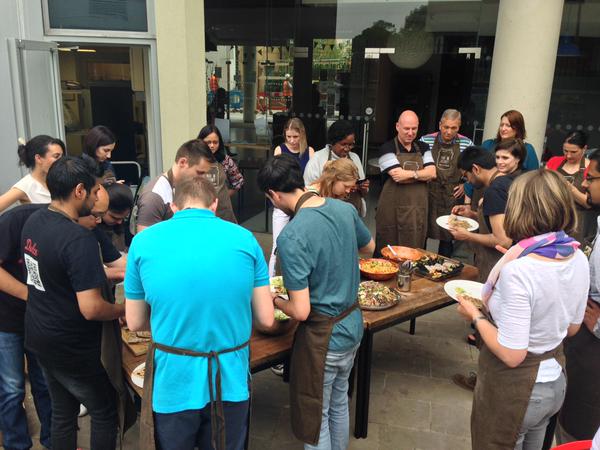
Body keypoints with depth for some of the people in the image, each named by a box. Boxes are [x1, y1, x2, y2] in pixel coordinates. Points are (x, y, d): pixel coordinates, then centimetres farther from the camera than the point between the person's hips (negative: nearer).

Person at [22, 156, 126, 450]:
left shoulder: (33, 221, -2)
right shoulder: (79, 239, -28)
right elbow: (91, 309, -30)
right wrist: (122, 310, -10)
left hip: (39, 337, 8)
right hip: (70, 348, -8)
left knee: (62, 411, 23)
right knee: (105, 412, 12)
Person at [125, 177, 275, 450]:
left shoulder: (143, 242, -4)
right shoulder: (245, 239, -3)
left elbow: (135, 323, 5)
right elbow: (266, 320, 0)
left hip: (174, 383, -1)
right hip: (231, 381, 1)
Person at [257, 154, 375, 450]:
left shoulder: (291, 237, -27)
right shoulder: (345, 209, -5)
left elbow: (301, 311, -24)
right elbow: (368, 249, 15)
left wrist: (274, 300, -5)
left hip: (323, 336, -7)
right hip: (353, 324, 8)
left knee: (314, 419, 14)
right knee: (339, 402, 27)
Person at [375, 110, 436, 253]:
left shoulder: (423, 148, 12)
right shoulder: (388, 148, -4)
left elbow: (432, 173, -1)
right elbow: (398, 176, -16)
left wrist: (410, 174, -14)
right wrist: (422, 175, -7)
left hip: (418, 209, 4)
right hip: (392, 208, -4)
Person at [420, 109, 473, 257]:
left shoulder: (467, 144, 0)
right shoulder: (425, 141, -3)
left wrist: (465, 185, 1)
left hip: (452, 196, 1)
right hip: (428, 194, -1)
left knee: (447, 236, 7)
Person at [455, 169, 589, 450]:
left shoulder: (517, 270, -31)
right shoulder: (578, 258, -7)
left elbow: (511, 354, -26)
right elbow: (572, 328, 7)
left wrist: (475, 316, -12)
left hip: (514, 390, -7)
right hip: (555, 382, 7)